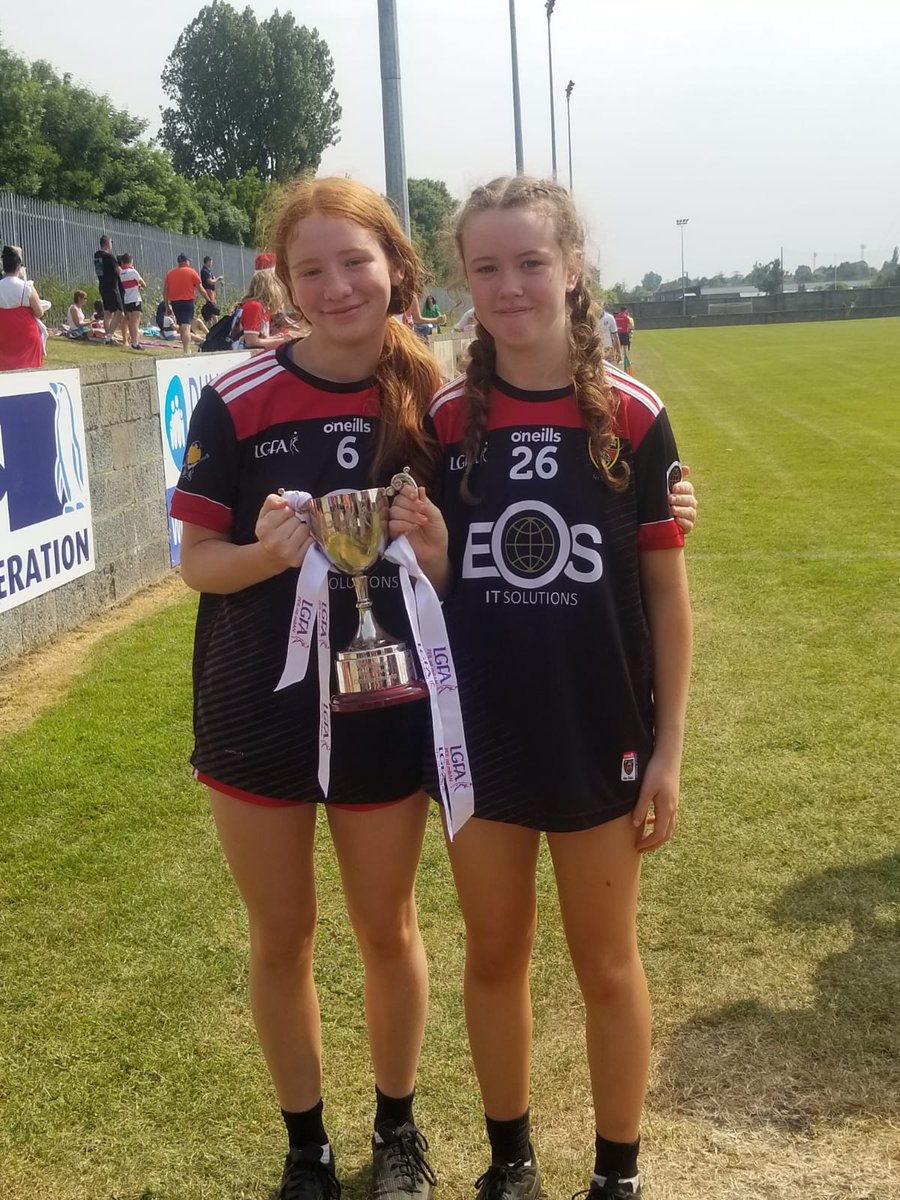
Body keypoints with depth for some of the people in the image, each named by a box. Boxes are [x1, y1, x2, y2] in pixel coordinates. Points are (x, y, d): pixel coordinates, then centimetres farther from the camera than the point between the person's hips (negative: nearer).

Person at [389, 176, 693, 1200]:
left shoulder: (631, 417, -8)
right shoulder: (445, 420, -2)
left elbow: (666, 591, -4)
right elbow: (434, 588, 5)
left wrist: (667, 749, -4)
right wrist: (428, 557, -18)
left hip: (600, 735, -2)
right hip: (480, 735, 2)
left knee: (605, 962, 13)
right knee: (493, 955, 16)